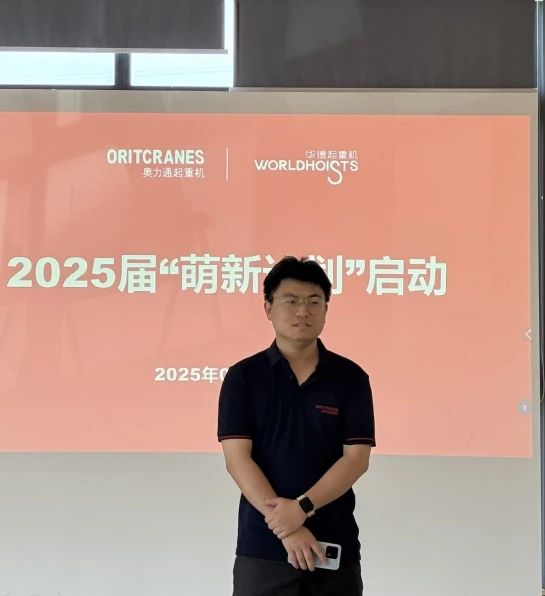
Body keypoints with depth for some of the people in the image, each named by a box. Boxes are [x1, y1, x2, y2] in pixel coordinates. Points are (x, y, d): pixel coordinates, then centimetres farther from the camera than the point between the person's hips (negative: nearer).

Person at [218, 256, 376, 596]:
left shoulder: (350, 378, 2)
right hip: (263, 548, -1)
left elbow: (357, 458, -5)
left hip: (335, 546, 1)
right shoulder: (243, 377, 0)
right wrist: (284, 525, -17)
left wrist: (302, 507, -18)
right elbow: (237, 459, -8)